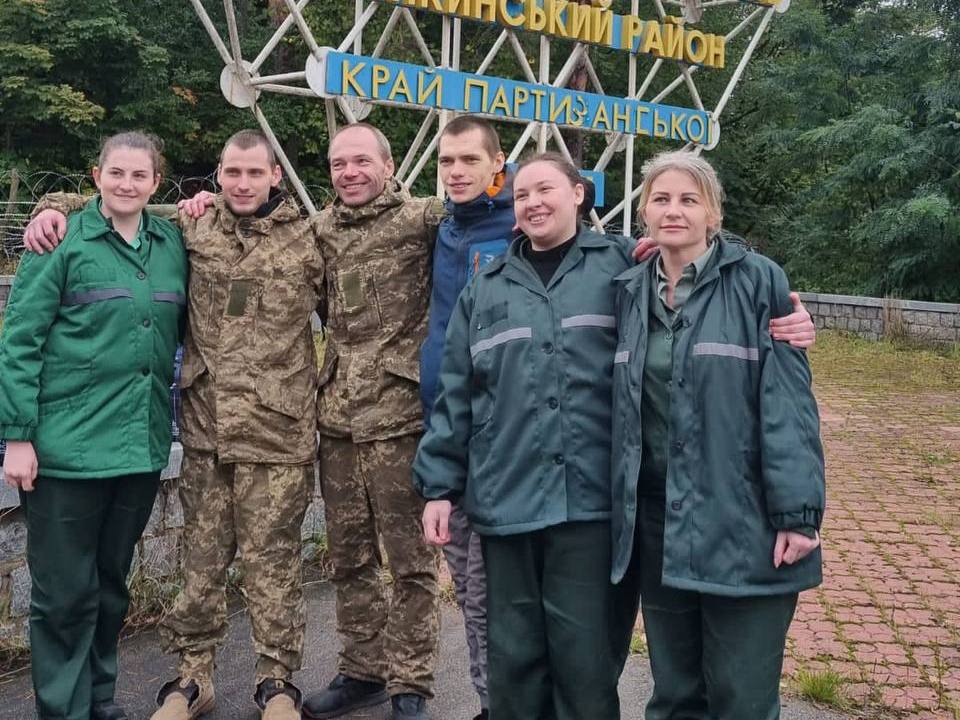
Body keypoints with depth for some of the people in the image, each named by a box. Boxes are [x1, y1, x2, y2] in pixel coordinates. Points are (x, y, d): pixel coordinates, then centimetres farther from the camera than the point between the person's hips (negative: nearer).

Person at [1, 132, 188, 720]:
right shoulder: (63, 241, -6)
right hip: (68, 446, -4)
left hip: (142, 447, 5)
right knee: (65, 592, 4)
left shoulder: (173, 243, 7)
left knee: (113, 583, 17)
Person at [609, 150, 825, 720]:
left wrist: (796, 511, -16)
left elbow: (788, 400, -10)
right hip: (656, 520, 5)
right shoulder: (631, 291, 9)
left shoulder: (758, 281, -6)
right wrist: (620, 505, 8)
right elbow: (622, 404, 10)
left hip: (741, 521, -4)